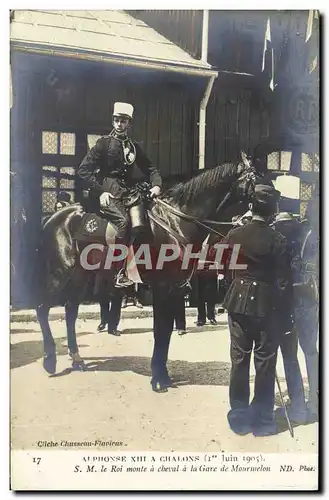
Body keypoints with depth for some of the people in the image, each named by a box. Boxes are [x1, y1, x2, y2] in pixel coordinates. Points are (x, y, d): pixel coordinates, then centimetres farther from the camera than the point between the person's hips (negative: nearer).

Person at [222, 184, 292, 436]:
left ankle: (239, 417, 23)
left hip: (238, 302, 3)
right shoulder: (277, 240, -13)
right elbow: (283, 281, -11)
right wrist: (285, 313, -1)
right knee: (265, 364, 9)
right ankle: (262, 420, 19)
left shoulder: (233, 235, -3)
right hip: (267, 305, -3)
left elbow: (224, 269, 4)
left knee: (239, 361, 13)